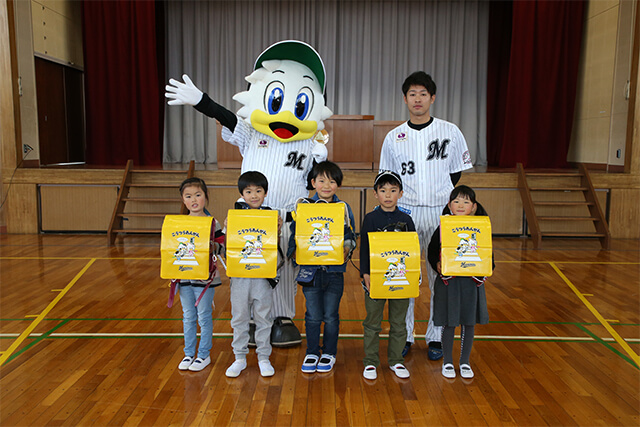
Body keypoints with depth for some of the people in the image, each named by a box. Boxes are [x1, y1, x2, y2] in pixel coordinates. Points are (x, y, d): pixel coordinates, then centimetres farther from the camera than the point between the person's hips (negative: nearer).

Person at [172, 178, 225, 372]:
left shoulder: (213, 223, -6)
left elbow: (221, 245, -5)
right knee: (188, 317, 15)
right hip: (184, 276, 4)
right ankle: (189, 354, 29)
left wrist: (213, 247, -24)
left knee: (204, 316, 6)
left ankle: (204, 355, 22)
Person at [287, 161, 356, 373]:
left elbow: (350, 238, 5)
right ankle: (312, 352, 25)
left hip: (335, 270, 0)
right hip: (310, 269, 0)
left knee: (331, 315, 9)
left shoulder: (344, 208, 4)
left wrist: (344, 254, -13)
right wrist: (297, 254, -11)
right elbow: (295, 235, 5)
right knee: (313, 315, 8)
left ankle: (329, 353, 26)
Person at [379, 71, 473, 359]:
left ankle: (436, 336, 19)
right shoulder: (393, 137, 7)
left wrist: (441, 199, 2)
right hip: (404, 214, 1)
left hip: (440, 213, -1)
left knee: (441, 277, 5)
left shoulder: (450, 132, 3)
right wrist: (393, 205, 0)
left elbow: (456, 173, 9)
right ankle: (403, 335, 18)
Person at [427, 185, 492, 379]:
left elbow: (488, 254, 5)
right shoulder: (443, 229, -4)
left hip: (472, 282, 2)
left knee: (468, 323, 12)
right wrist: (438, 265, -16)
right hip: (448, 282, -1)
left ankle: (465, 362, 30)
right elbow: (432, 252, 3)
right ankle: (447, 361, 27)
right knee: (449, 323, 8)